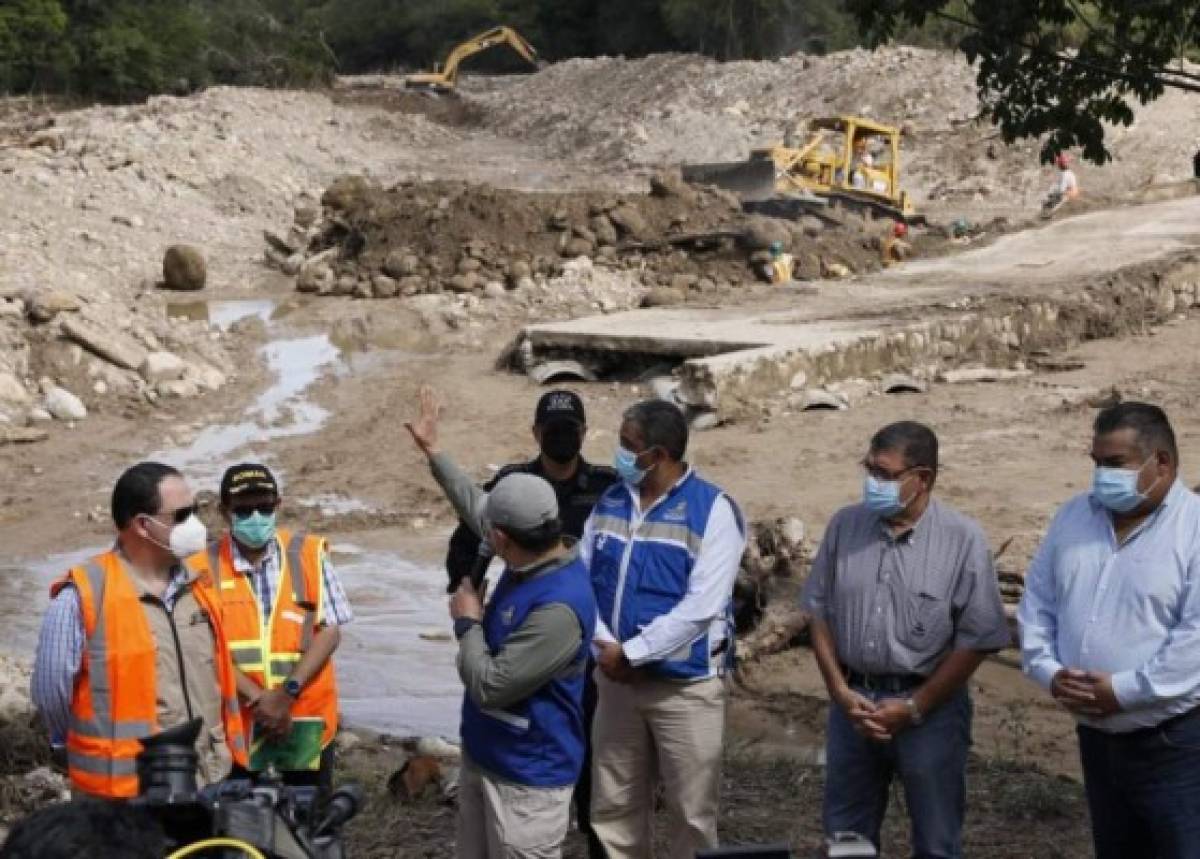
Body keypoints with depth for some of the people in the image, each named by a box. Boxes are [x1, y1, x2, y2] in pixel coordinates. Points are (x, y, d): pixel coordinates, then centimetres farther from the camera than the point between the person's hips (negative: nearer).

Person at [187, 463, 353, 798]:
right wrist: (258, 698, -16)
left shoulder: (309, 554, 0)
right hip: (235, 721, -1)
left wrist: (288, 692, -14)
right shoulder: (205, 568, -3)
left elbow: (330, 631, -2)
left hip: (306, 717, 1)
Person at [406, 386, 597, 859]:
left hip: (527, 777, -10)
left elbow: (489, 686, -28)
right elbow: (475, 504, 17)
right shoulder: (534, 560, -3)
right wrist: (433, 451, 24)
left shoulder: (559, 607, -31)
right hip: (483, 757, 10)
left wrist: (468, 622, -12)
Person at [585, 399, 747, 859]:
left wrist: (630, 653, -17)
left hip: (686, 686, -5)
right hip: (616, 681, 5)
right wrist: (603, 645, -12)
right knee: (614, 807, 13)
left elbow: (700, 608, -19)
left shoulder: (712, 510, -12)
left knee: (690, 813, 3)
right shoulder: (610, 502, 6)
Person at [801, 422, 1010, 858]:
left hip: (930, 706, -3)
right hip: (854, 701, 3)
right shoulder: (845, 525, 0)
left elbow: (977, 638, -10)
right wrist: (840, 691, -5)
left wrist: (914, 707, -12)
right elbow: (820, 611, 6)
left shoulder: (963, 539, -11)